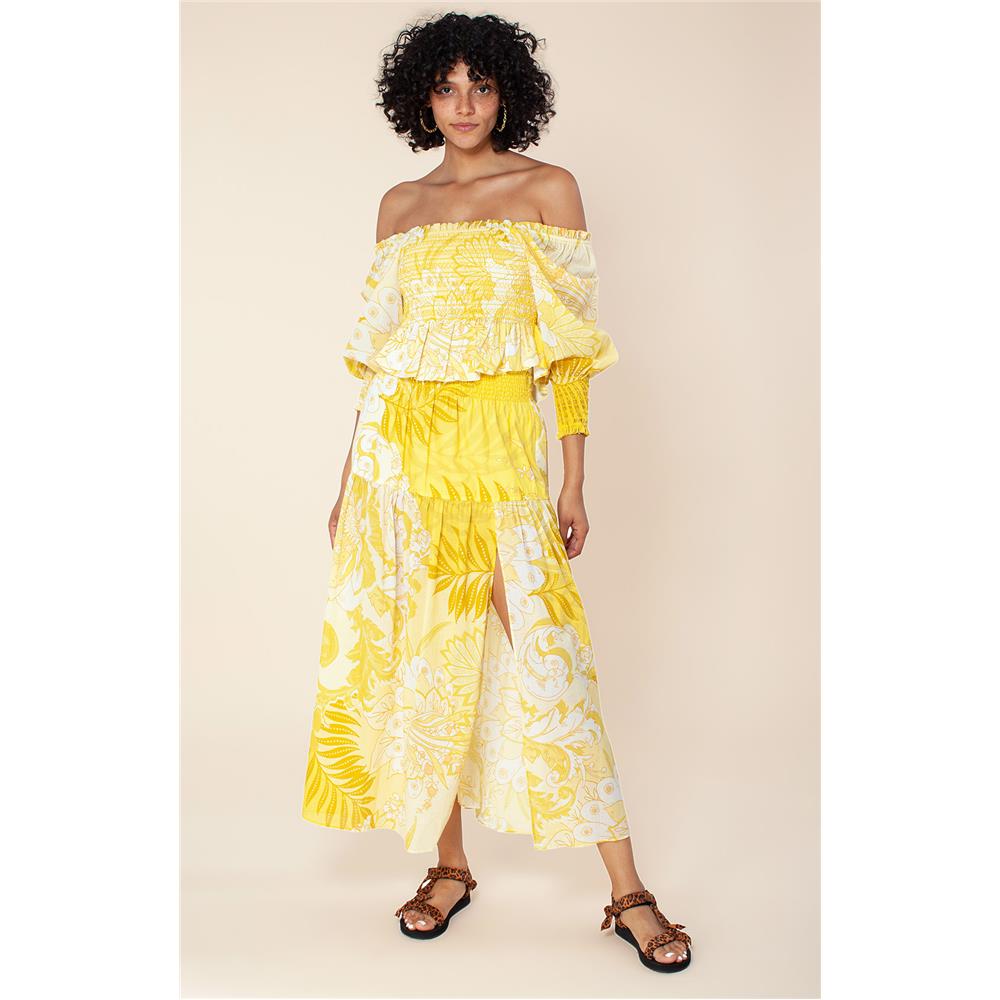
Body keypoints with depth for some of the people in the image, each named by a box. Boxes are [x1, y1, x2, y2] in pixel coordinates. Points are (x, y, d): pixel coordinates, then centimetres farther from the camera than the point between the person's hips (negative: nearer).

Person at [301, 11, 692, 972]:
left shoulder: (547, 189, 4)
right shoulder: (400, 207, 14)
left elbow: (571, 347, 1)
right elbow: (380, 353, 15)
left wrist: (574, 484, -4)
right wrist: (349, 480, 12)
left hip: (500, 444, -3)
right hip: (398, 445, 4)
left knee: (543, 654, -8)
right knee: (422, 649, 5)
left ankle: (629, 893, 3)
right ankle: (448, 864, 22)